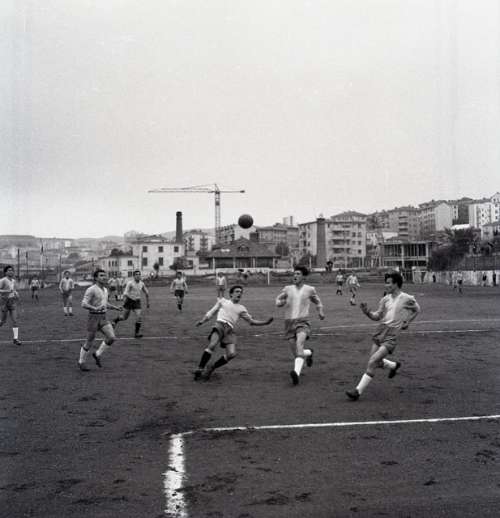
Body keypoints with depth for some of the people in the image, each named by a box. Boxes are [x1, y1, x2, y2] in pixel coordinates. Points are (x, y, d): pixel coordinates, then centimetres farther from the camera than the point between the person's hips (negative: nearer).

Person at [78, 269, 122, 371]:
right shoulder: (91, 290, -14)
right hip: (93, 317, -6)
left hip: (103, 318, 6)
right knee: (89, 342, 4)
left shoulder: (105, 290, 11)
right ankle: (81, 362, 25)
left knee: (111, 337, -10)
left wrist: (115, 307, 13)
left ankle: (97, 355, 11)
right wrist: (95, 308, -37)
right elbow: (84, 304, -22)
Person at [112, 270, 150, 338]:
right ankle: (115, 321, 38)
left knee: (139, 316, -12)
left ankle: (137, 333, -3)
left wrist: (147, 302, 21)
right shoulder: (130, 283, -11)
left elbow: (146, 293, 19)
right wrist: (124, 301, -32)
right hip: (129, 301, -4)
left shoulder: (142, 284, 4)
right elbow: (125, 292, -20)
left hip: (137, 302, 4)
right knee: (125, 317, 6)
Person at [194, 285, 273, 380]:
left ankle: (211, 368, 1)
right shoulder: (222, 301, 20)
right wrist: (202, 321, 9)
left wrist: (265, 322, 13)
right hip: (219, 324, -3)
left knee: (232, 354, -18)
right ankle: (199, 369, -22)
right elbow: (211, 312, 22)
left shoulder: (241, 309, 24)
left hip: (230, 330, 3)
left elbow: (252, 321, 23)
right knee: (212, 345, -30)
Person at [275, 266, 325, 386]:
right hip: (289, 322, 3)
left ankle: (296, 373, -42)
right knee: (295, 353, 7)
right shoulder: (288, 289, 9)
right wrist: (280, 302, -4)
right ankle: (309, 353, 41)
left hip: (303, 322, -3)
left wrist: (320, 311, 5)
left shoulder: (310, 289, 7)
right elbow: (278, 299, 20)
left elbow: (317, 302, 24)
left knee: (299, 345, -29)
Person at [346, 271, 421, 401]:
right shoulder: (385, 299, 8)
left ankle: (358, 391, -11)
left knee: (372, 361, -15)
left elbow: (417, 310, 17)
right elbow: (377, 316, 9)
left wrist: (407, 321, 5)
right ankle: (394, 366, 43)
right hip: (380, 330, 6)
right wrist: (367, 312, -10)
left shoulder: (407, 299, -3)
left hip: (392, 334, -6)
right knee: (377, 362, 11)